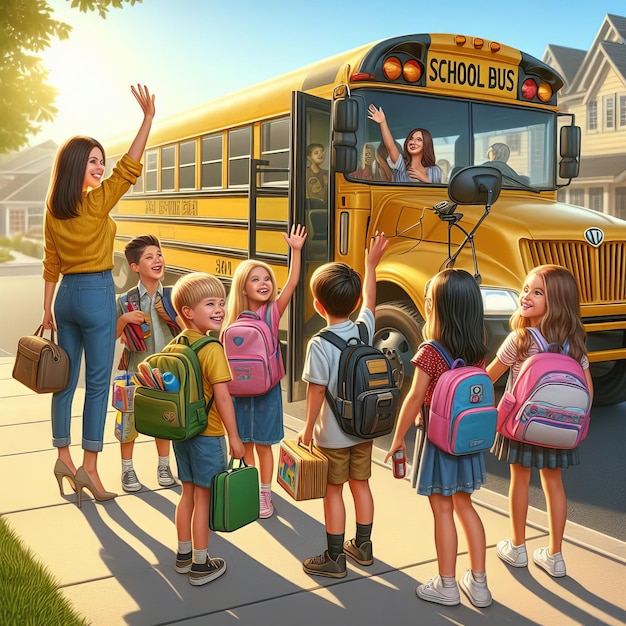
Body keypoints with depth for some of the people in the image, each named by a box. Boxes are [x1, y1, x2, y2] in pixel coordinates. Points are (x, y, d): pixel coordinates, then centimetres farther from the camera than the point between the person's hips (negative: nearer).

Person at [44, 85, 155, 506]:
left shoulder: (53, 210, 6)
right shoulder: (97, 202, -12)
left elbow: (51, 265, 10)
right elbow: (131, 167, -12)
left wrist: (47, 309, 15)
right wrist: (148, 117, -12)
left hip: (67, 296, 7)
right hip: (97, 295, -7)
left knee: (66, 379, 12)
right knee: (98, 382, -1)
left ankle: (63, 456, 21)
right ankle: (89, 467, 2)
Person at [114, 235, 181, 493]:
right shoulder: (126, 300, -7)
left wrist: (173, 318, -14)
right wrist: (124, 319, -20)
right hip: (135, 370, -2)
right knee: (130, 418, 4)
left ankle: (164, 465, 29)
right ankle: (127, 469, 22)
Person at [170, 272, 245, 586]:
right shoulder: (212, 348, -20)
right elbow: (223, 397, -19)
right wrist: (234, 437, -12)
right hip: (207, 434, -7)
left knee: (188, 493, 19)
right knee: (204, 498, 4)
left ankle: (184, 556, 32)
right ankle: (201, 566, 16)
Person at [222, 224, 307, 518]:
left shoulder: (273, 311, -7)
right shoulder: (234, 319, -4)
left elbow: (292, 283, -19)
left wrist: (296, 250, -28)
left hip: (267, 389, -1)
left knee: (263, 445, 8)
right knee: (245, 445, 12)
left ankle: (265, 495, 23)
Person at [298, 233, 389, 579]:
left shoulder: (319, 344, -22)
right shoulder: (364, 329, -6)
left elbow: (316, 390, -19)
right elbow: (369, 300, 13)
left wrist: (308, 427, -6)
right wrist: (371, 263, 23)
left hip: (332, 434, -5)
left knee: (333, 491, 8)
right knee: (360, 484, 18)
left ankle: (334, 558, 18)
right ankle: (363, 547, 33)